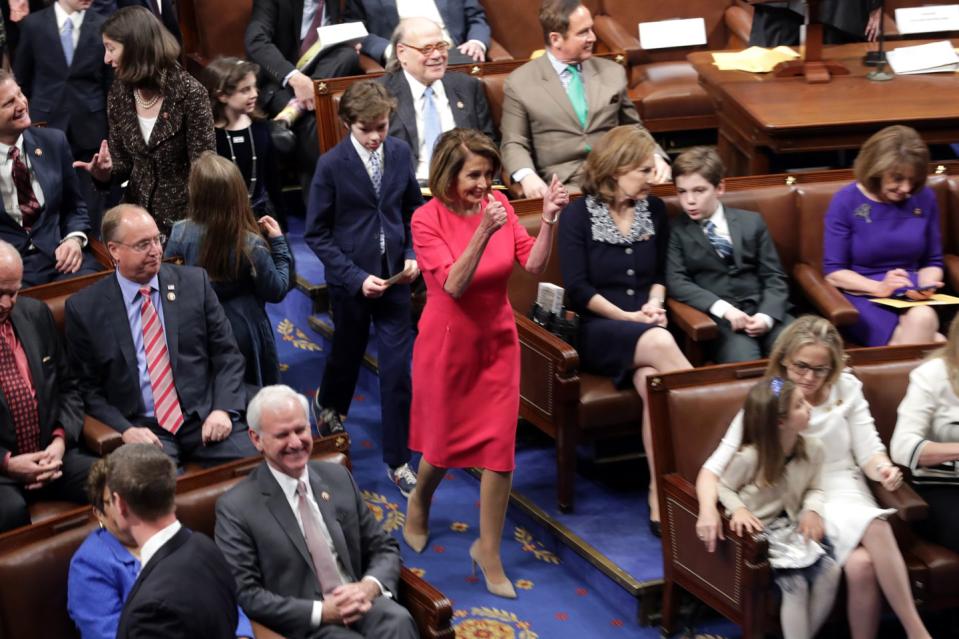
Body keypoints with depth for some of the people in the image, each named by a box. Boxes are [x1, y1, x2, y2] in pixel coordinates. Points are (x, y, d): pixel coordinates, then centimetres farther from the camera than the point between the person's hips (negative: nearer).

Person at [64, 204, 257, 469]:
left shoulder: (194, 282, 8)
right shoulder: (83, 308, 3)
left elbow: (227, 354, 10)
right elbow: (88, 387, 6)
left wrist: (223, 410, -7)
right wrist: (125, 429, -10)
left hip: (205, 418, 2)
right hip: (143, 429, -2)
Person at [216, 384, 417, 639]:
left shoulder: (338, 477, 12)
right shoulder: (235, 508, -3)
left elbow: (384, 548, 16)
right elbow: (245, 594, -6)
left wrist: (370, 587, -7)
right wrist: (322, 611, -15)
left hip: (360, 605, 4)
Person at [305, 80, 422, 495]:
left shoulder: (400, 153, -3)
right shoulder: (332, 165, -14)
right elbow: (316, 233, -10)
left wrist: (413, 255, -5)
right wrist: (355, 277, -17)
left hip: (395, 276, 2)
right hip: (351, 279, -2)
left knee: (398, 369, -1)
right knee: (347, 353, 19)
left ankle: (397, 460, 10)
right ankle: (329, 405, 53)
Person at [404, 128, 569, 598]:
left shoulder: (498, 205, -6)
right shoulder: (427, 220, -18)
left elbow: (533, 265, -11)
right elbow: (454, 285, -27)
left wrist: (549, 221, -27)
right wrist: (484, 232, -38)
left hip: (497, 341, 3)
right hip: (448, 344, -3)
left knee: (500, 447, 0)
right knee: (444, 441, 14)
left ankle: (488, 550, 15)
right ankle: (419, 503, 47)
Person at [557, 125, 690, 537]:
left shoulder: (655, 210, 13)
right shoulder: (579, 216, 0)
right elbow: (577, 289, -6)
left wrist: (654, 304, -1)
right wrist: (627, 317, -11)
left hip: (647, 328, 3)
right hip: (598, 330, -3)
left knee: (651, 380, -32)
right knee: (659, 343, -37)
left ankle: (660, 496, -35)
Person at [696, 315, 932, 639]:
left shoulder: (847, 389, 6)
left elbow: (868, 451, 6)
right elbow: (714, 468, -4)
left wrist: (883, 468, -18)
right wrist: (708, 509, -24)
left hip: (847, 496, 2)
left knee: (864, 565, -34)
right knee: (860, 564, -33)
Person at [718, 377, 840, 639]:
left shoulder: (813, 448, -5)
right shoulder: (749, 457, -21)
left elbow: (814, 489, 7)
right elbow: (724, 488, -6)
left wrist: (812, 511, -13)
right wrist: (739, 509, -24)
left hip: (791, 527, 6)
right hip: (758, 531, -6)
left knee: (830, 571, -13)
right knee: (795, 584, -22)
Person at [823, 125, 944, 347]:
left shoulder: (924, 198, 7)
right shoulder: (847, 201, -3)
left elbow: (932, 261, 17)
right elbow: (833, 272, -4)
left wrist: (926, 285, -6)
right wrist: (879, 287, -19)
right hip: (862, 298, -4)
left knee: (923, 318, -34)